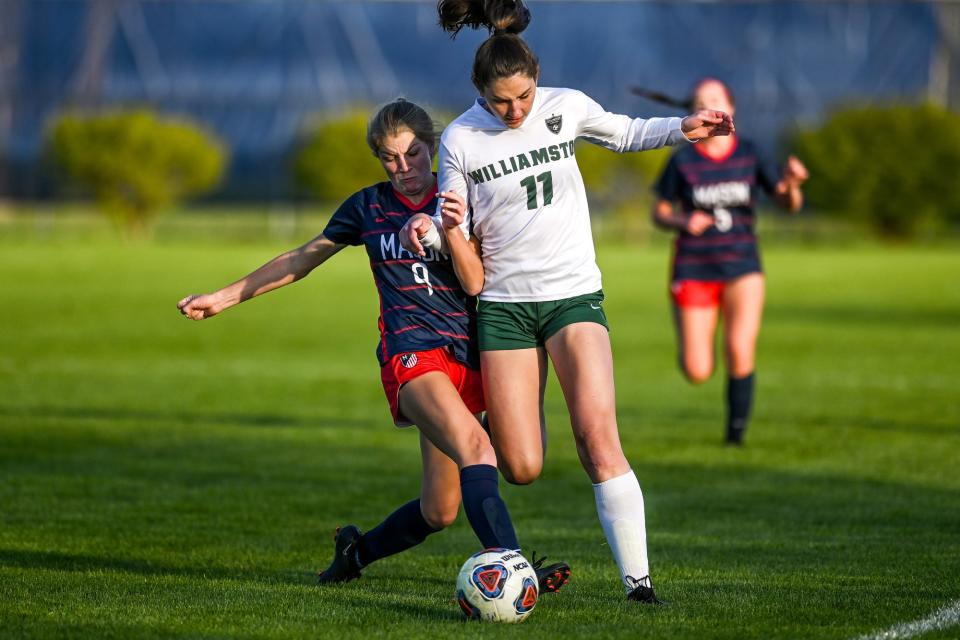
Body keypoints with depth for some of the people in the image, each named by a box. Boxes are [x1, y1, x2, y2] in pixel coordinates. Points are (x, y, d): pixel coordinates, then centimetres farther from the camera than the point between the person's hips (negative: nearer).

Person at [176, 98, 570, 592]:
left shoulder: (458, 201, 10)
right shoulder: (368, 208, 11)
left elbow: (475, 283, -2)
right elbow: (300, 261, 22)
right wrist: (226, 297, 23)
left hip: (467, 355, 3)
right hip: (411, 352, -3)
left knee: (439, 511, 2)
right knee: (475, 446, -32)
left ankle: (357, 550, 31)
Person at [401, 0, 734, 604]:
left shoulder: (566, 106, 0)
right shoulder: (461, 139, -5)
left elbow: (624, 133, 21)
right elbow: (456, 226, 2)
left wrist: (682, 128, 6)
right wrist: (430, 229, -21)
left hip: (575, 296, 0)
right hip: (504, 304, 0)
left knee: (599, 440, -19)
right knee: (523, 469, -2)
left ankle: (638, 578, -18)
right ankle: (495, 422, 37)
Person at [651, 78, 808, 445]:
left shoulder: (750, 155, -1)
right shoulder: (682, 161, -4)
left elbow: (790, 204, -2)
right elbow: (659, 213, 4)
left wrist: (792, 184, -26)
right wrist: (683, 222, -18)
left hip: (742, 267, 0)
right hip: (694, 271, 0)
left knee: (740, 354, -21)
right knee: (697, 374, -4)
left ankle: (736, 430, 0)